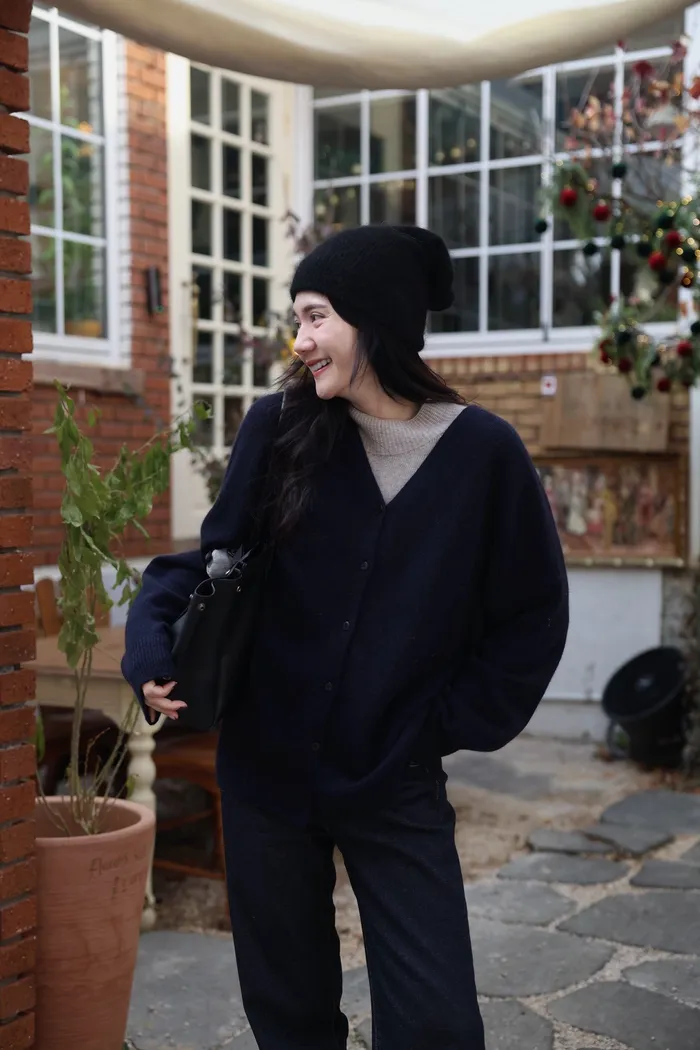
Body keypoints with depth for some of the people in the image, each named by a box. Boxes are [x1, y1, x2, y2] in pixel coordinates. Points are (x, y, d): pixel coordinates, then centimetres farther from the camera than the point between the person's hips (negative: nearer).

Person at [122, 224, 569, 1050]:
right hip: (264, 769, 2)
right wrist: (154, 639, -14)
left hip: (395, 784, -1)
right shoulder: (279, 432, -5)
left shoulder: (483, 452, -8)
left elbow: (533, 613, 0)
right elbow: (217, 554, 3)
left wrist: (457, 724, -5)